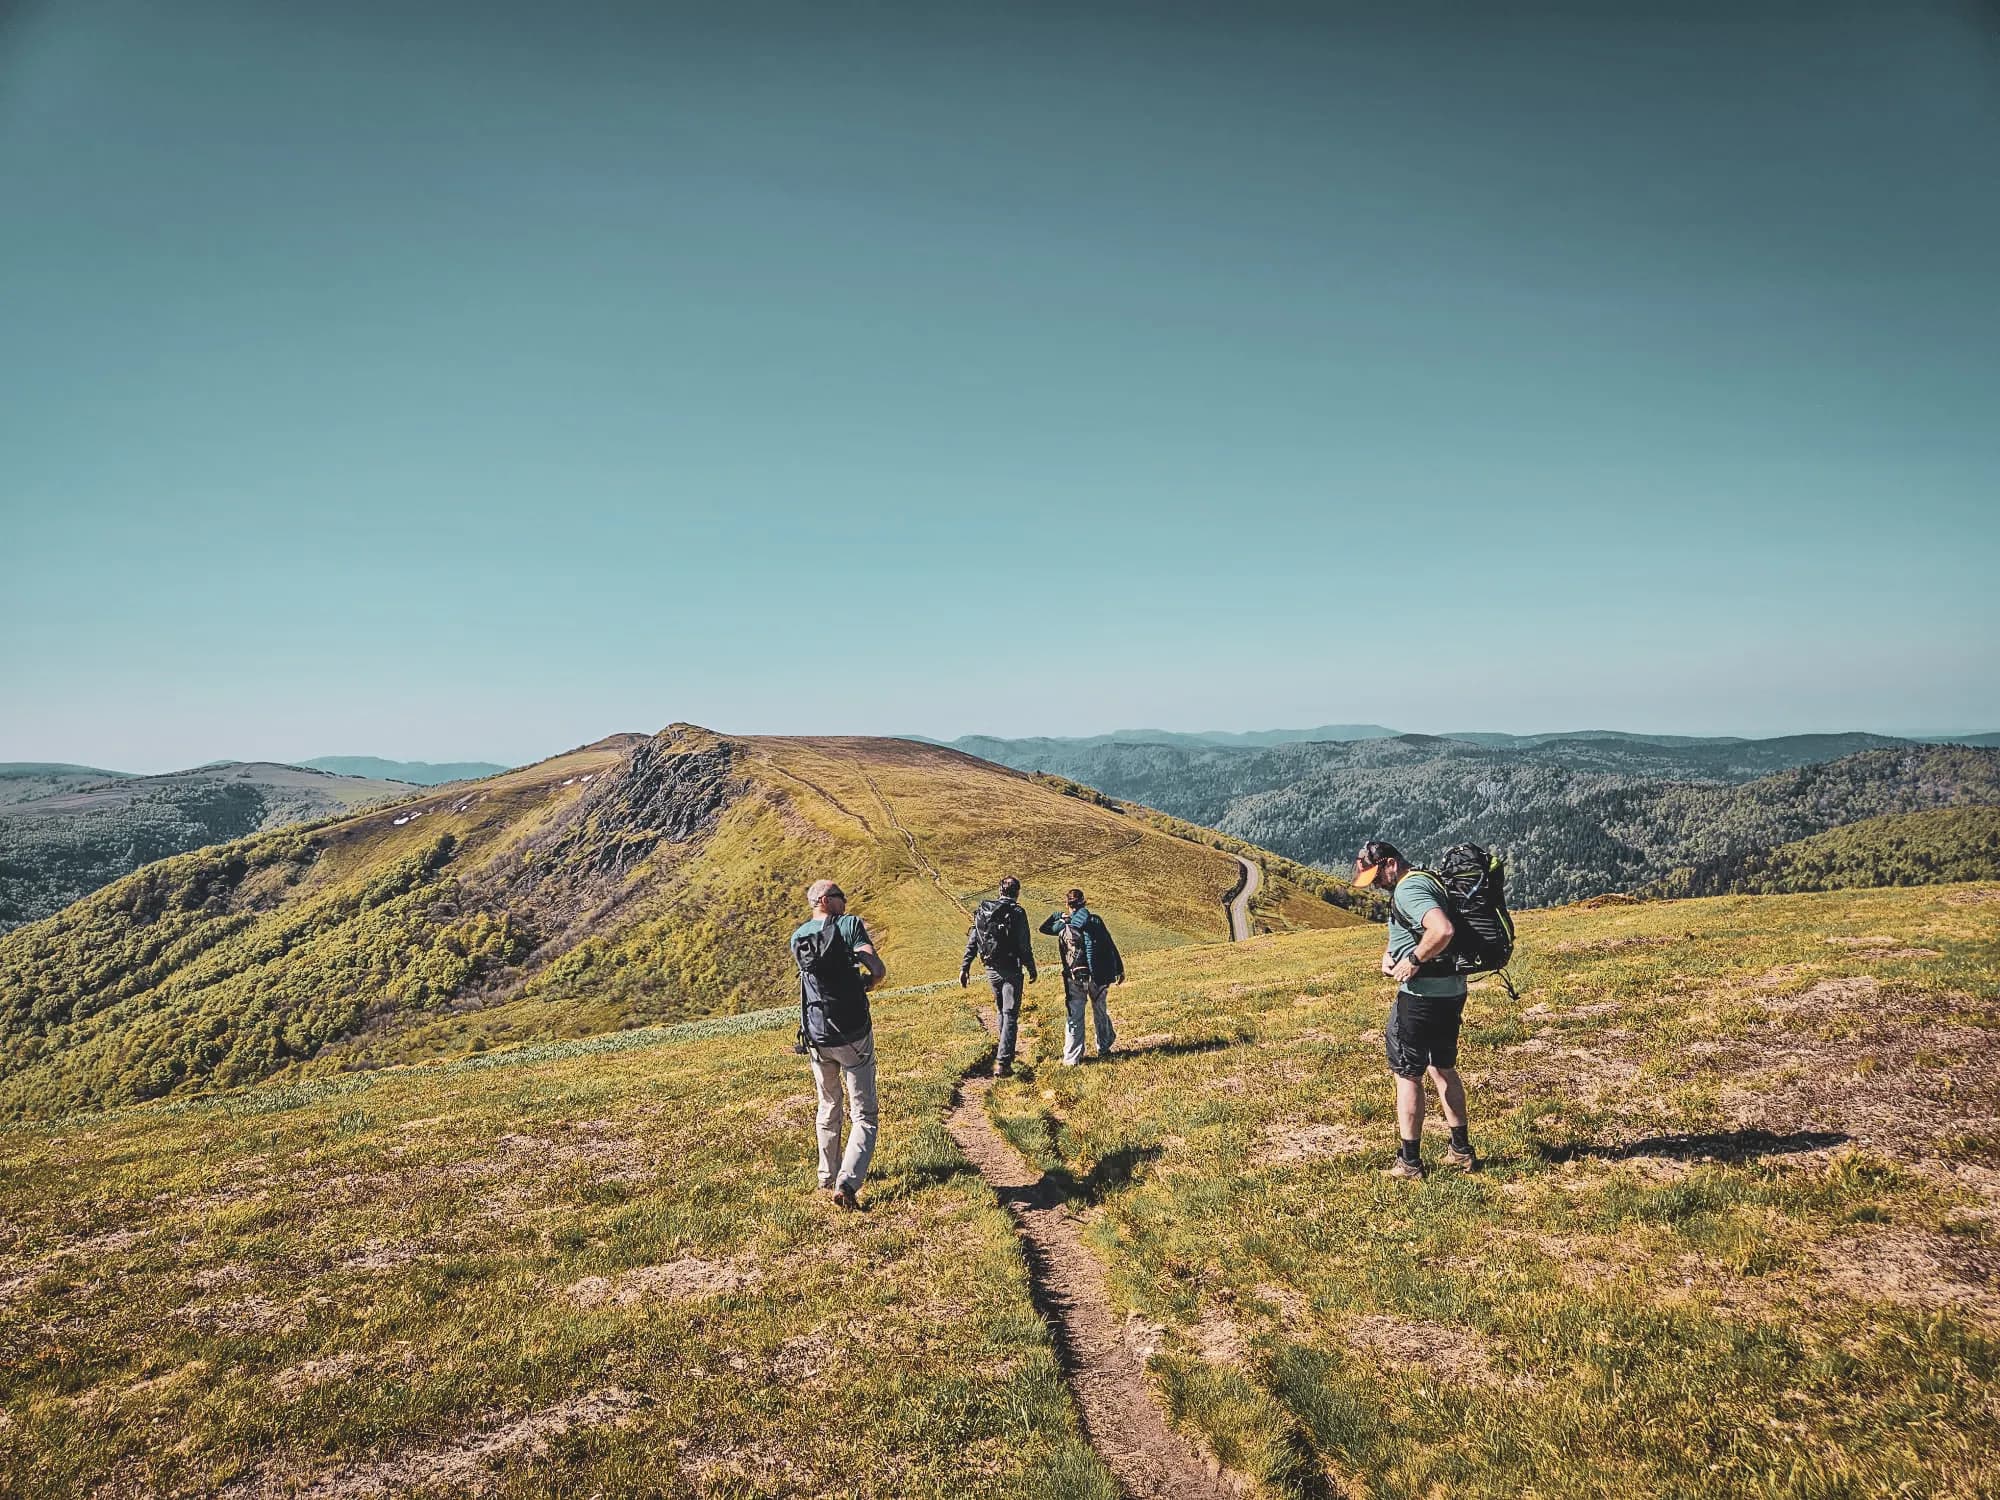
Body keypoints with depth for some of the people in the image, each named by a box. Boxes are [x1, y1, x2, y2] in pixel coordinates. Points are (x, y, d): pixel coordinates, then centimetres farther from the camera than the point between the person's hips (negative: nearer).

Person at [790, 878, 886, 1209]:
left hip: (817, 1038, 5)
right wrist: (863, 986, 1)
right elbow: (879, 970, -17)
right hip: (854, 1036, -5)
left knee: (828, 1109, 24)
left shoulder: (798, 938, 6)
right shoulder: (851, 925, -9)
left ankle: (828, 1176, 33)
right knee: (863, 1116, 3)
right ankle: (847, 1182, -13)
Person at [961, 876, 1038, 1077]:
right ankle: (1002, 1063, -9)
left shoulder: (983, 911, 4)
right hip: (1011, 970, -5)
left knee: (1002, 1011, 23)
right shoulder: (1017, 913, -12)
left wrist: (965, 967, 8)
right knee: (1010, 1015, -1)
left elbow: (972, 941, 4)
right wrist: (1032, 969, -2)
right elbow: (1024, 946, -13)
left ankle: (1006, 1051, 37)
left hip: (991, 969, 5)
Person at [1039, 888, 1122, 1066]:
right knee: (1100, 1012, 20)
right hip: (1098, 976, 2)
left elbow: (1044, 927, 16)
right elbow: (1110, 946, 0)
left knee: (1074, 1017, 3)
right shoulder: (1095, 921, -3)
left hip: (1075, 978, -1)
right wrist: (1119, 970, 7)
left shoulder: (1063, 926, -4)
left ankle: (1072, 1057, 2)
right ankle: (1104, 1048, 32)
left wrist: (1059, 916, 16)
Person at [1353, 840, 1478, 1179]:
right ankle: (1461, 1151, 31)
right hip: (1452, 990, 10)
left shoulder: (1408, 889, -20)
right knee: (1443, 1068, 22)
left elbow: (1442, 930, -36)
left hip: (1421, 995, -10)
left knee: (1407, 1075, 3)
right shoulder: (1426, 881, 12)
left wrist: (1413, 960, -23)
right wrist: (1390, 953, 7)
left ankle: (1410, 1161, 10)